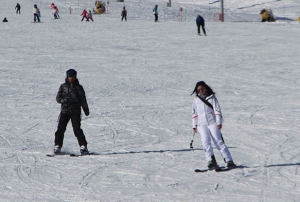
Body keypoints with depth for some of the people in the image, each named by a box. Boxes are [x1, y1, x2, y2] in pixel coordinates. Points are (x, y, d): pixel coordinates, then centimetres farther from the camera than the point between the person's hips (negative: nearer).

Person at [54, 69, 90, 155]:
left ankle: (83, 147, -9)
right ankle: (57, 146, 7)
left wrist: (86, 110, 4)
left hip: (75, 111, -2)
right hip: (65, 111, 2)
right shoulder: (63, 86, 9)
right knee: (60, 128, -4)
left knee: (77, 129, -12)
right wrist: (62, 100, -14)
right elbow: (58, 98, 8)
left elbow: (83, 100, 8)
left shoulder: (78, 87, 4)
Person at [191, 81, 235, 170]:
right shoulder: (196, 100, 13)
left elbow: (217, 110, -1)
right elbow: (194, 113, 20)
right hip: (202, 125, 3)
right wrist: (194, 125, 16)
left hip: (212, 122, -3)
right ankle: (212, 162, -17)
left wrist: (219, 122, -9)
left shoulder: (212, 98, 4)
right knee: (205, 142, -15)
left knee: (218, 141, -9)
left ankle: (229, 161, -7)